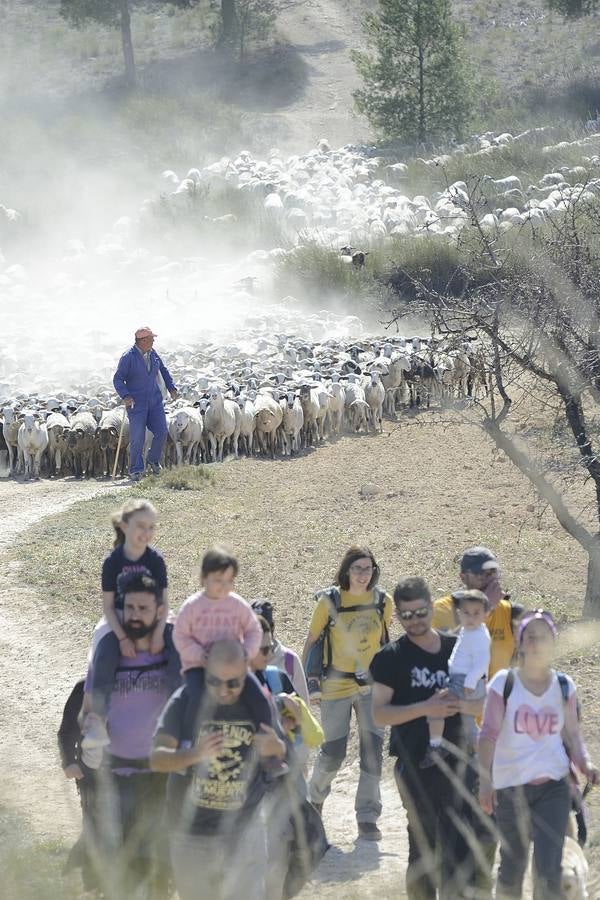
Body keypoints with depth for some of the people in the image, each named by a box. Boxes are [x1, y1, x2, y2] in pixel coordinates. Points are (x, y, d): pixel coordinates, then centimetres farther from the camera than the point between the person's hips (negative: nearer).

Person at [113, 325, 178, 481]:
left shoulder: (152, 354, 7)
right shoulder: (129, 357, -12)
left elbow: (163, 371, 23)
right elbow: (118, 379, -12)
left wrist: (171, 388, 16)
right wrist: (125, 396, -25)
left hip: (155, 401, 6)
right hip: (136, 403, -6)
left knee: (161, 432, 0)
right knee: (137, 438, -6)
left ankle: (153, 460, 23)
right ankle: (136, 470, 4)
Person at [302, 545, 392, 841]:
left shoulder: (383, 602, 1)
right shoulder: (330, 601, -7)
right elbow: (311, 640, 1)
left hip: (372, 686, 2)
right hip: (337, 686, -2)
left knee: (373, 750, -7)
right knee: (332, 753, 3)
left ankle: (367, 818, 2)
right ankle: (315, 797, 34)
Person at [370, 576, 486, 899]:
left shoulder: (457, 648, 8)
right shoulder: (391, 658, -2)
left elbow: (481, 702, 12)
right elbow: (379, 714, -8)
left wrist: (461, 704, -11)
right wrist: (426, 707, -20)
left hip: (454, 760, 3)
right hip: (414, 762, -3)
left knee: (458, 844, 0)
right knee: (423, 842, 2)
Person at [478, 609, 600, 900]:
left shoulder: (564, 686, 2)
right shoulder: (504, 683, -6)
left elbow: (571, 734, 8)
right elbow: (489, 734, -6)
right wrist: (485, 780, -14)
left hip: (553, 786, 1)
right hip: (510, 787, -1)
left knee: (548, 868, -8)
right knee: (513, 865, 11)